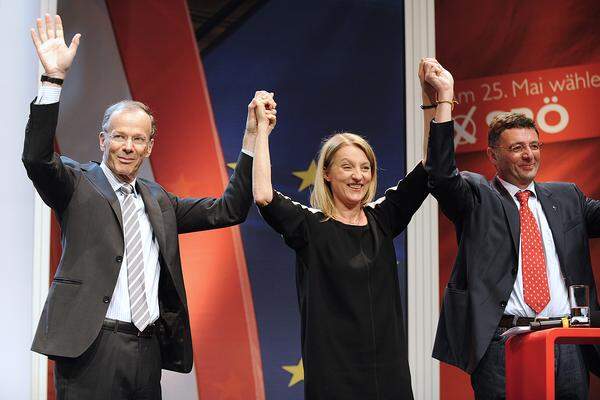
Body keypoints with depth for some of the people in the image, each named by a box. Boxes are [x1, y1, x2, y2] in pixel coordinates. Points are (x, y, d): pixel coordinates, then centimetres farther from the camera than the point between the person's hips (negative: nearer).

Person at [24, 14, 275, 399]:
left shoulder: (158, 201, 16)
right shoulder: (78, 184, 2)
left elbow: (228, 211, 13)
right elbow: (37, 157, -17)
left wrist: (252, 134, 7)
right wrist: (54, 79, -26)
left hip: (149, 350, 5)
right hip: (91, 348, -5)